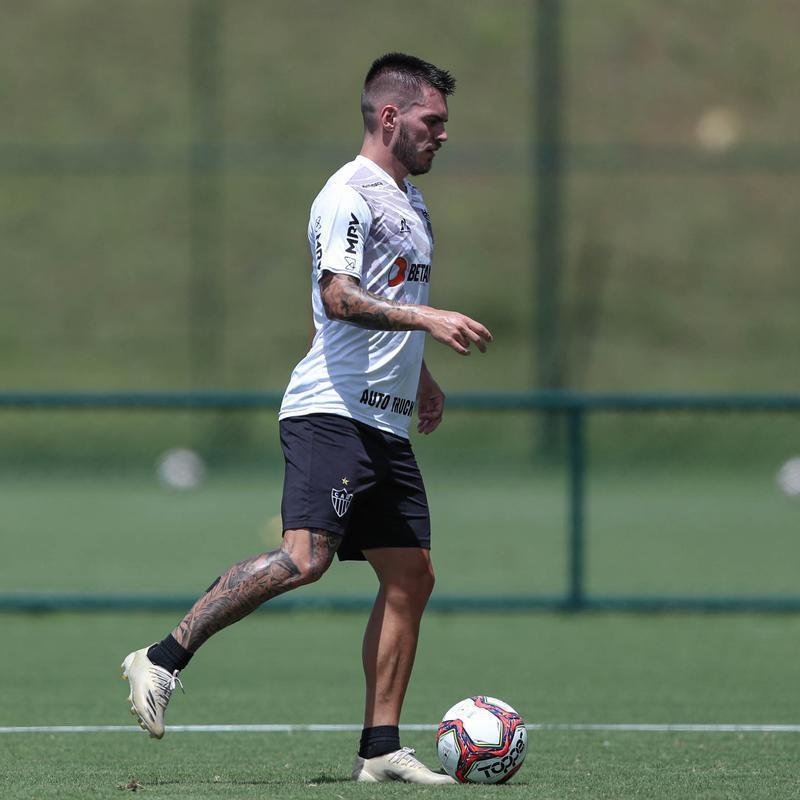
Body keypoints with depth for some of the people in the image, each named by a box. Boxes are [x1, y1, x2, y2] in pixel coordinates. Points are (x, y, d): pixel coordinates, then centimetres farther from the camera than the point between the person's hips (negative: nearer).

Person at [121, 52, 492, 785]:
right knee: (305, 557, -22)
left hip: (386, 425, 10)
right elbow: (340, 297, -21)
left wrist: (418, 372, 37)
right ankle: (164, 659, -15)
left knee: (411, 575, 4)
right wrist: (428, 319, -29)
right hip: (331, 413, -10)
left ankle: (381, 747, 6)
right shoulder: (348, 195, -9)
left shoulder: (410, 202, 21)